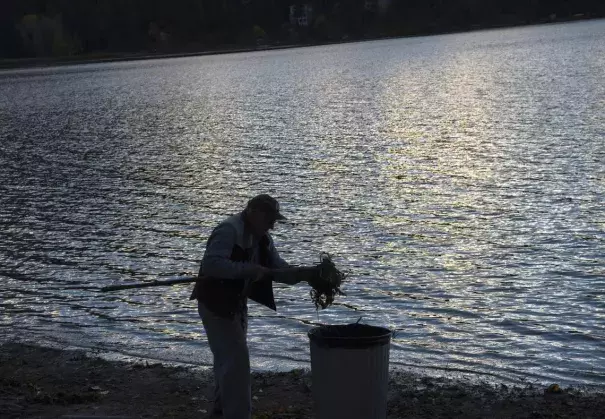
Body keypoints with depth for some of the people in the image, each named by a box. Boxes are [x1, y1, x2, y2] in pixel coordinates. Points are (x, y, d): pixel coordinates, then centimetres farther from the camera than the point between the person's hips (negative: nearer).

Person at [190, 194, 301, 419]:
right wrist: (248, 269, -38)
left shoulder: (262, 237, 4)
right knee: (236, 359, -12)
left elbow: (278, 267, 3)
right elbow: (211, 264, -36)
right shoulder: (228, 231, -24)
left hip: (236, 303, 10)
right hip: (216, 303, -10)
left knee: (228, 357, 22)